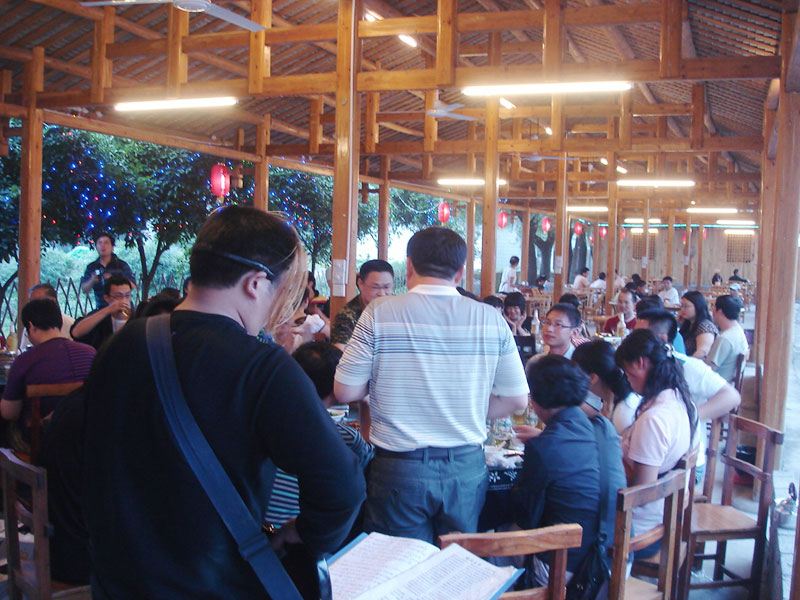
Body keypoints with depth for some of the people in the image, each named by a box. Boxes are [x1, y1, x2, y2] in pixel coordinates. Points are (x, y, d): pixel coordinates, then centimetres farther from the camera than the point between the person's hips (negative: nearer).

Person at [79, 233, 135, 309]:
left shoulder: (121, 265, 0)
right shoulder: (91, 267, 9)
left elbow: (132, 286, -11)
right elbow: (84, 290, 5)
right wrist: (92, 281, -16)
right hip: (101, 308, 2)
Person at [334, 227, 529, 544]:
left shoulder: (379, 312, -8)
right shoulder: (490, 318, -2)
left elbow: (345, 392, -4)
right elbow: (517, 400, 3)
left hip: (399, 469, -2)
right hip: (467, 469, 2)